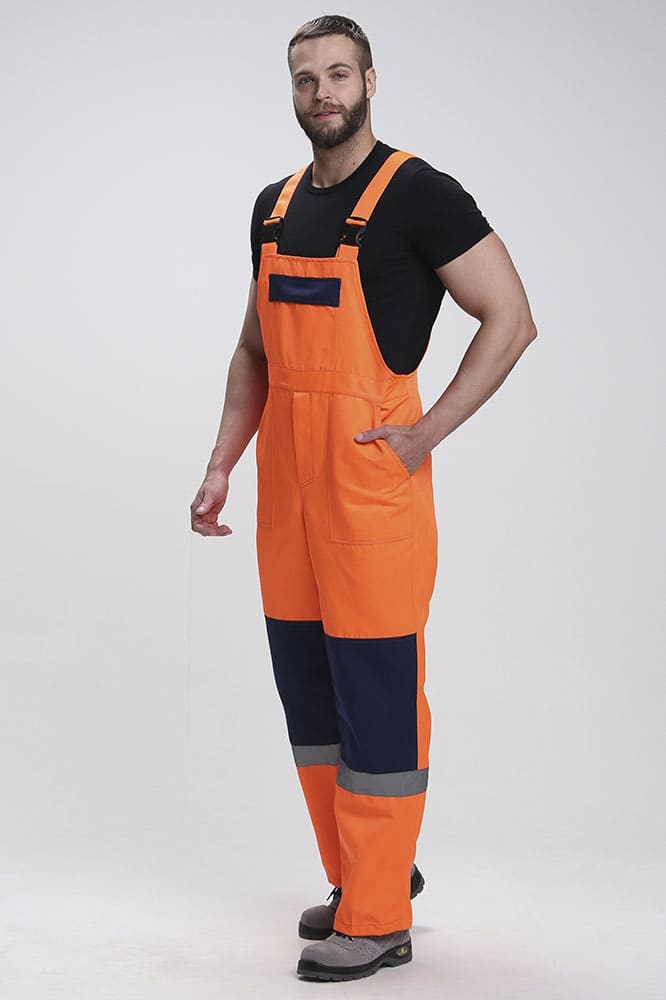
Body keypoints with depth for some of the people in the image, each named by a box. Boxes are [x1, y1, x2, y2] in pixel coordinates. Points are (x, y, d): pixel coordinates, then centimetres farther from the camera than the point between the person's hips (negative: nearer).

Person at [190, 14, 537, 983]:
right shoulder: (275, 206, 15)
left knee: (377, 693, -3)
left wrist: (428, 432, -14)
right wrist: (222, 464, 11)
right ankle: (368, 873, 29)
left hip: (369, 477, -8)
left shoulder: (416, 194, -7)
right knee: (307, 690, 13)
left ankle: (377, 922, 7)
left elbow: (511, 318, -10)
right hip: (286, 479, 8)